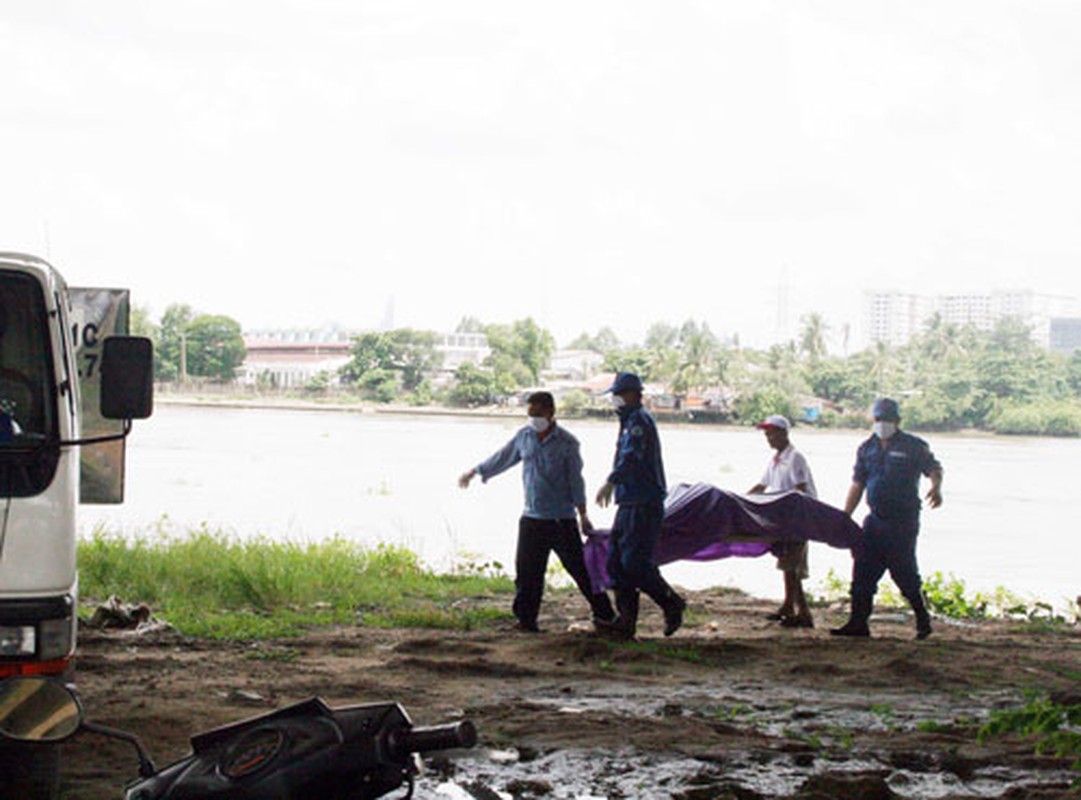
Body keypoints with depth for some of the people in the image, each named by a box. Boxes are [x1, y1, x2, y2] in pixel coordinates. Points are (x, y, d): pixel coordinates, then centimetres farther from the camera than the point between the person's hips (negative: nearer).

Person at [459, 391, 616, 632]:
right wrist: (474, 473, 29)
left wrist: (583, 515, -8)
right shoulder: (524, 436, 6)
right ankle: (526, 620, 10)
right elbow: (502, 458, 20)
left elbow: (575, 480, -5)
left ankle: (605, 614, 10)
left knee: (579, 568, -1)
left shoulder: (567, 443, -7)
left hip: (561, 520, -4)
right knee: (527, 571, 2)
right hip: (532, 518, 4)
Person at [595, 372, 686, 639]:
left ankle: (672, 604, 2)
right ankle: (626, 621, 6)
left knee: (635, 562, -13)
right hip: (630, 504, 10)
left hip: (644, 504, -10)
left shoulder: (639, 420, -12)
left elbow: (631, 457, -28)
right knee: (615, 562, 6)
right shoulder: (630, 421, 20)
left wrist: (611, 482, -41)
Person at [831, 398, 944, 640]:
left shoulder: (913, 446, -1)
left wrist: (936, 488, -26)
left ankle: (923, 619, 14)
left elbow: (934, 469, -3)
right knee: (863, 569, 0)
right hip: (876, 518, 5)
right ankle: (858, 623, 3)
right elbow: (857, 485, 17)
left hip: (903, 522, -5)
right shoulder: (867, 448, 13)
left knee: (904, 572, -3)